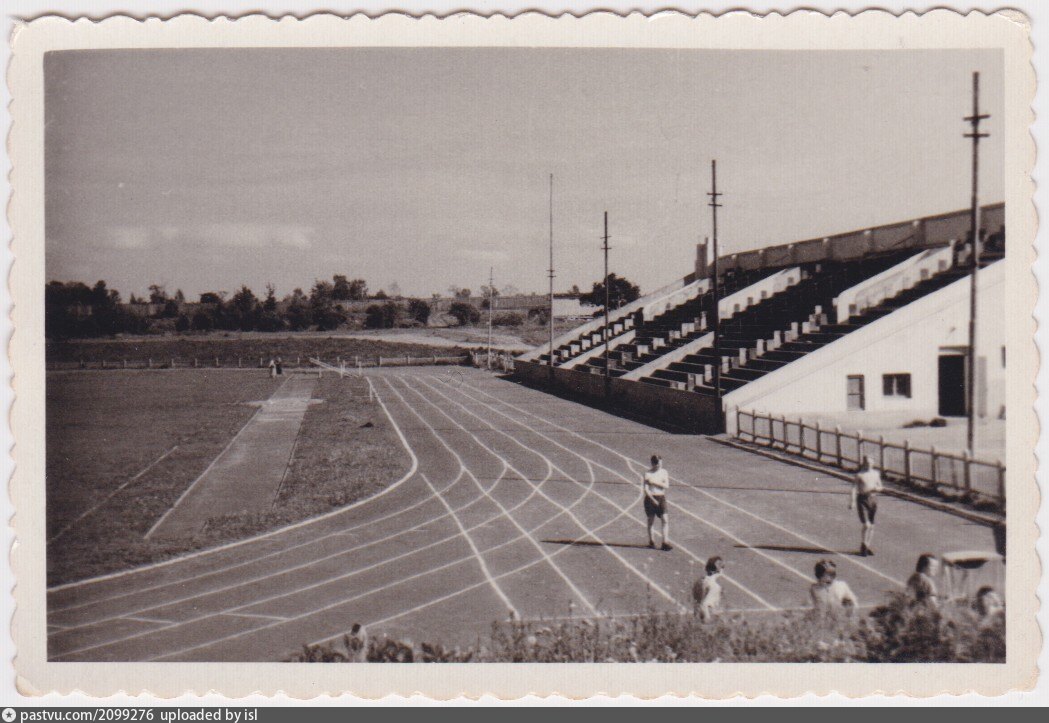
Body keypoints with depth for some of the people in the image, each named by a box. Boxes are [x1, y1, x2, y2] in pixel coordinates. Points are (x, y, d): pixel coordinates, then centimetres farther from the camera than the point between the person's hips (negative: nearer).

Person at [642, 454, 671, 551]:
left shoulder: (664, 472, 6)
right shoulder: (648, 474, -5)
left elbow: (666, 485, -6)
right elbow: (646, 489, -11)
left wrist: (654, 482, -16)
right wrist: (653, 499, -19)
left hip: (661, 498, 3)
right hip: (651, 498, -3)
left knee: (665, 520, -7)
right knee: (651, 520, 5)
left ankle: (665, 543, -8)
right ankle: (651, 541, 20)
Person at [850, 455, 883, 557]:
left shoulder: (876, 473, 11)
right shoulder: (859, 475, -5)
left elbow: (880, 486, 19)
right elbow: (854, 489, -8)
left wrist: (877, 489, -6)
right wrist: (852, 501, -17)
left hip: (873, 499, 5)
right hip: (862, 499, -5)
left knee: (871, 525, 9)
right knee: (866, 525, -12)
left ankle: (867, 546, 22)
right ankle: (863, 547, 2)